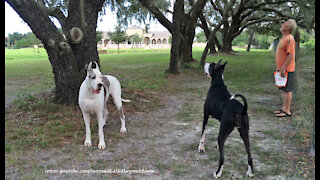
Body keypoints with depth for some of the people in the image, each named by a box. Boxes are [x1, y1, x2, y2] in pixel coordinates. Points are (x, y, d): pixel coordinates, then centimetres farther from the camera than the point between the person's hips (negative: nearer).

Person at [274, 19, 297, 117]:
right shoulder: (283, 38, 15)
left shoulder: (289, 39, -16)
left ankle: (287, 111, 4)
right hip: (282, 69, 10)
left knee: (287, 90, -3)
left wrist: (283, 68, -22)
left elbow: (291, 55, -21)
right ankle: (284, 108, 25)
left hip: (287, 70, -10)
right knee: (283, 90, 15)